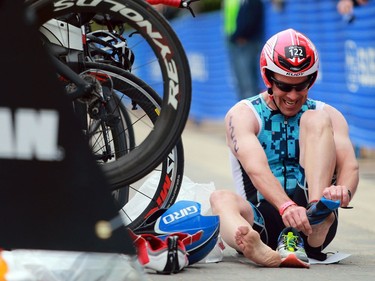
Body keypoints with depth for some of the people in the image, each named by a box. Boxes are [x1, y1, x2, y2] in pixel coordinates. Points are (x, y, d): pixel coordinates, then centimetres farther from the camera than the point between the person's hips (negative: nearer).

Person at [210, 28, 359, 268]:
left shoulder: (326, 114, 12)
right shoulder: (243, 115, 3)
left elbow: (349, 165, -5)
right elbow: (256, 169, -16)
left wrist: (344, 191, -31)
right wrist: (286, 207, -36)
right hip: (264, 220, -1)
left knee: (317, 120, -11)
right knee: (221, 198, -33)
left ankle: (318, 219, -34)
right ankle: (265, 254, -66)